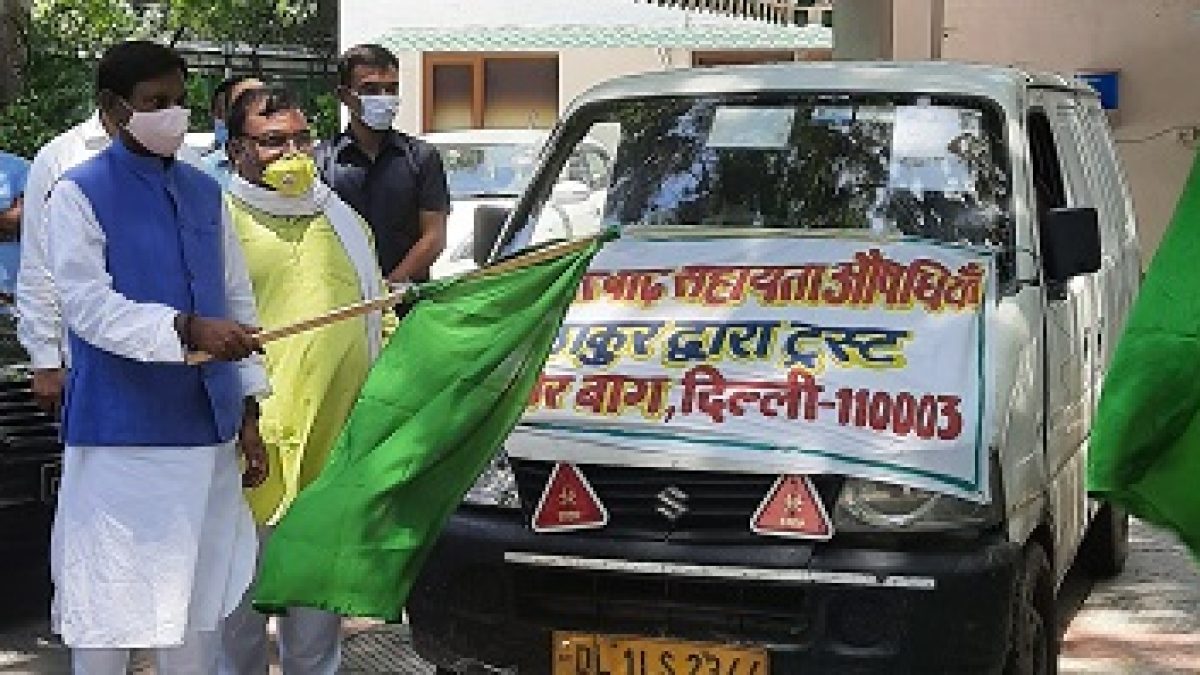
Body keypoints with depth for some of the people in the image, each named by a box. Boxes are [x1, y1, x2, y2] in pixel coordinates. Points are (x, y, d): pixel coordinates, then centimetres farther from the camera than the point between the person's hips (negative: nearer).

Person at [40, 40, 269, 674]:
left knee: (198, 598, 12)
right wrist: (186, 329, -28)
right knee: (108, 602, -1)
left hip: (206, 430, 5)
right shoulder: (80, 193, -4)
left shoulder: (205, 193, 13)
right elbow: (87, 305, -15)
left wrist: (248, 410, 9)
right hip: (120, 434, -5)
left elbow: (238, 303, 15)